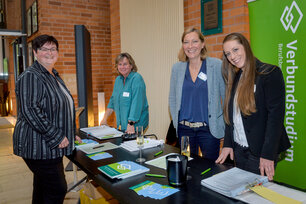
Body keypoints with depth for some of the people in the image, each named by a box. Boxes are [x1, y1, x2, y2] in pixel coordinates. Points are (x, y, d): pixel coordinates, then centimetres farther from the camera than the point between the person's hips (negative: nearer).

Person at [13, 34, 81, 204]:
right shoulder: (30, 76, -13)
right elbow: (30, 111, -23)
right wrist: (56, 137, -21)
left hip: (50, 146, 9)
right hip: (38, 147, -9)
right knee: (57, 190, -4)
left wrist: (70, 134, 20)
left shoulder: (54, 76, 17)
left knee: (43, 190, 19)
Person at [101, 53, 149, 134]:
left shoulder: (136, 79, -15)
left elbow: (136, 103, -23)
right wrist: (105, 118, 13)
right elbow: (113, 100, 17)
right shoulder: (118, 79, 9)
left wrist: (131, 124, -27)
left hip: (136, 124, -6)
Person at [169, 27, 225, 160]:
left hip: (209, 129, -2)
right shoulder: (177, 68, 5)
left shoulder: (216, 65, -4)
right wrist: (176, 121, 4)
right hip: (184, 129, 3)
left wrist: (224, 125, -6)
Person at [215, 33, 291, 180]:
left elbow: (276, 114, -16)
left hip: (259, 151, -6)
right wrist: (227, 144, 4)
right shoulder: (235, 77, 10)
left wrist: (268, 154, -19)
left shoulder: (270, 73, -11)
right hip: (238, 149, 6)